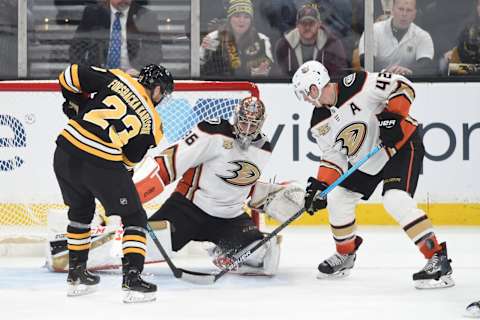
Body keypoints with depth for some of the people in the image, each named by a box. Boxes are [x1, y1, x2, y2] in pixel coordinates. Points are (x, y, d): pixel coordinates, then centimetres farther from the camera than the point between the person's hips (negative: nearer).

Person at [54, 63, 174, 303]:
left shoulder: (116, 79, 9)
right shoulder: (151, 121, 7)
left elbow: (71, 76, 6)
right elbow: (131, 157, 10)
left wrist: (76, 103, 22)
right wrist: (123, 172, 28)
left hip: (66, 153, 4)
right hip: (103, 164, -4)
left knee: (80, 210, 28)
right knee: (134, 218, 12)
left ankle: (76, 273, 35)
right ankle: (132, 277, 0)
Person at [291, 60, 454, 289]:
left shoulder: (358, 85, -24)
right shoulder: (320, 123, -2)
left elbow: (402, 85, -21)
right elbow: (332, 157, 4)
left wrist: (393, 116, -31)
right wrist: (320, 186, -9)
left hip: (403, 145, -8)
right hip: (367, 161, 9)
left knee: (396, 200, -26)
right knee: (338, 197, 10)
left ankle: (438, 260, -26)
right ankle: (345, 255, 34)